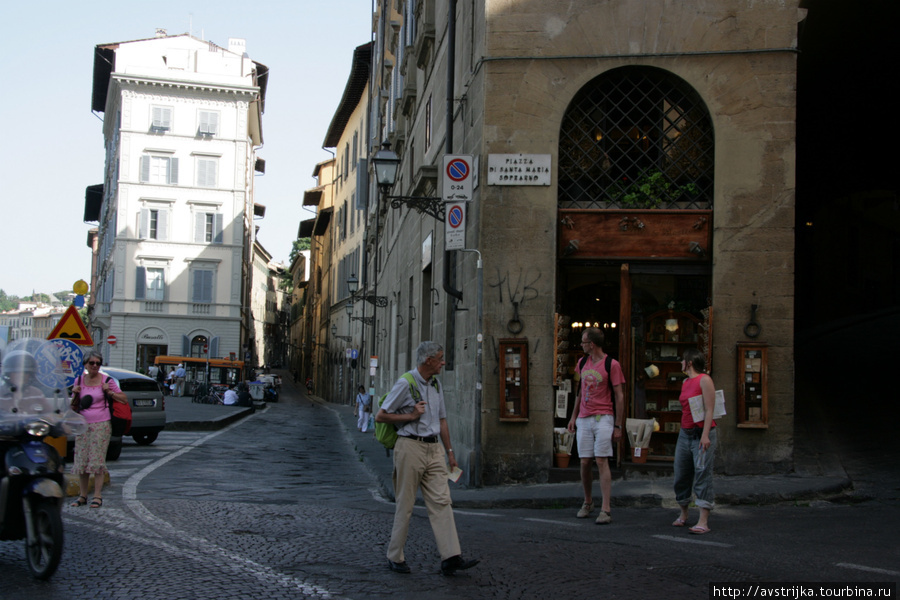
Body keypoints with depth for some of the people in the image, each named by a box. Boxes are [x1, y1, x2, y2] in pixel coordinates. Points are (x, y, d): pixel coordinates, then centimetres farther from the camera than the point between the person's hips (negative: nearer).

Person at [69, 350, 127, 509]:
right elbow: (74, 407, 16)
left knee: (97, 460, -7)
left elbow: (124, 399, 3)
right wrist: (75, 395, -2)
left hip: (101, 425, -4)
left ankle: (97, 496, -4)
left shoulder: (107, 381, 0)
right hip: (83, 425, 4)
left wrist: (109, 392, -9)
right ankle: (82, 495, 11)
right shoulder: (79, 381, 10)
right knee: (81, 459, 3)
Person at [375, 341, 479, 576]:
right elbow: (380, 416, -7)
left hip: (434, 448, 7)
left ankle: (450, 557, -8)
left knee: (441, 501, -3)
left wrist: (450, 452, 20)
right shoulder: (405, 384, -8)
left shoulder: (436, 385, 15)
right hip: (411, 447, -6)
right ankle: (395, 557, 12)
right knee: (405, 504, 0)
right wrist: (411, 416, -13)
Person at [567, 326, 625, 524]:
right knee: (585, 462, 3)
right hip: (584, 419, 5)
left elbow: (620, 397, -5)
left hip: (603, 418, -5)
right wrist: (573, 416, 20)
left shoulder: (612, 365, -6)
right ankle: (587, 503, 22)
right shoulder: (582, 363, 13)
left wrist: (618, 426, -8)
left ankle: (605, 510, -12)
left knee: (601, 461, -11)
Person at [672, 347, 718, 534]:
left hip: (701, 433, -8)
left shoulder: (704, 380, -8)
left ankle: (703, 522, -11)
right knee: (681, 476, 10)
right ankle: (683, 515, 25)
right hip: (685, 434, 8)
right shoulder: (685, 382, 16)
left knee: (703, 475, -9)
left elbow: (709, 410, -14)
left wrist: (705, 435, -21)